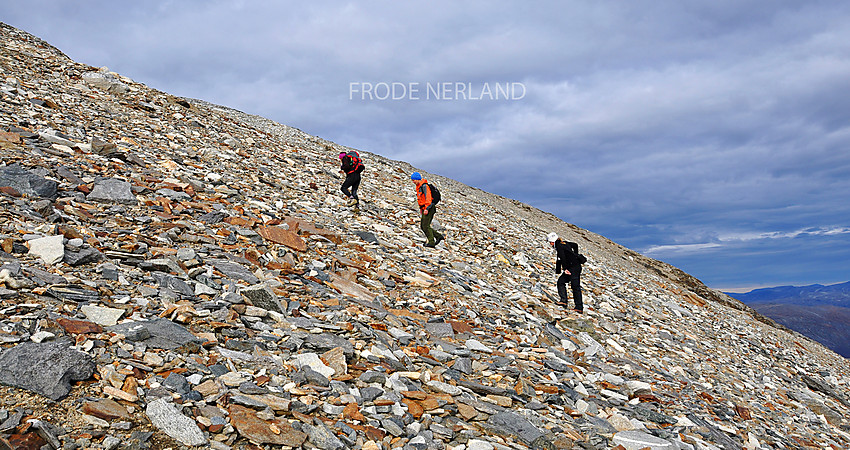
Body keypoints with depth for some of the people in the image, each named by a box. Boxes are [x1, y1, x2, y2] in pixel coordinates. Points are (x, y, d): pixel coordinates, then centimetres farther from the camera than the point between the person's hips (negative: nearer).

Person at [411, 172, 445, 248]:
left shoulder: (424, 186, -15)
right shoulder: (419, 186, 16)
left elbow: (428, 198, -22)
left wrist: (426, 208, -26)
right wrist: (421, 207, 25)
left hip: (429, 208, -10)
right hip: (425, 208, 10)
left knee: (426, 226, -10)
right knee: (422, 226, 9)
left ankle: (431, 242, -6)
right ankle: (438, 236, 11)